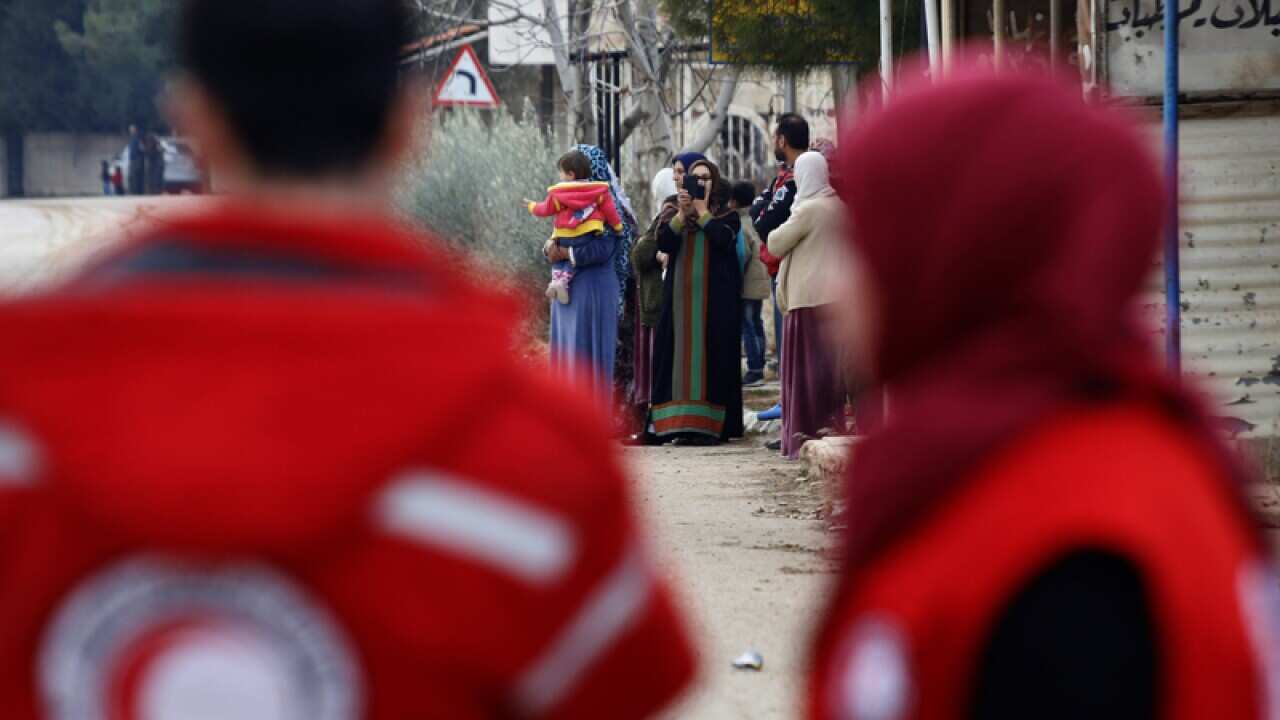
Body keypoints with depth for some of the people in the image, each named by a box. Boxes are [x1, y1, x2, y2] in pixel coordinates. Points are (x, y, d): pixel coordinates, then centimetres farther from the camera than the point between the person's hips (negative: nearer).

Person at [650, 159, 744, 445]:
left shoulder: (726, 215, 6)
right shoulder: (675, 215, 14)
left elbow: (724, 239, -14)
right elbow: (664, 243, -3)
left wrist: (702, 211, -5)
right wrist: (681, 213, -12)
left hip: (715, 300, -3)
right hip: (682, 297, 3)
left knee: (713, 356, -5)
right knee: (683, 355, -2)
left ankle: (712, 424, -5)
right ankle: (683, 424, -3)